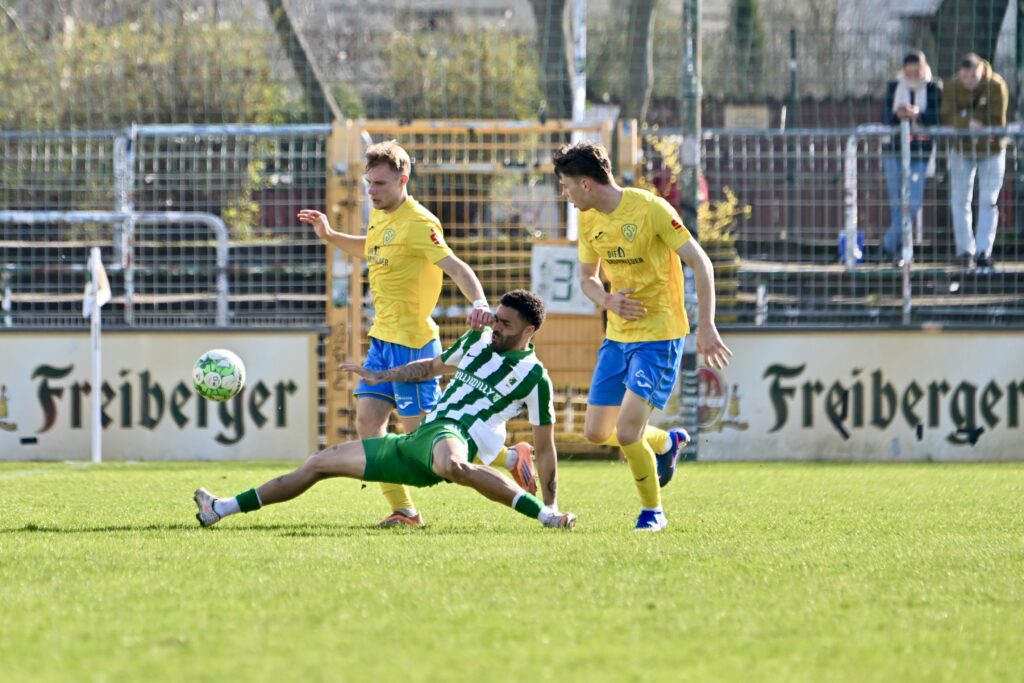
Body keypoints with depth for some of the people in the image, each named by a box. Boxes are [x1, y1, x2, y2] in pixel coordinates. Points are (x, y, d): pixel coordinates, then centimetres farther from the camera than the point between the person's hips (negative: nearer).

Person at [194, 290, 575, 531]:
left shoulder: (533, 376, -5)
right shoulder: (478, 341, 16)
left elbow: (545, 446, -2)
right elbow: (435, 366, 35)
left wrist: (551, 504, -8)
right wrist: (381, 377, 36)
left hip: (455, 437, -8)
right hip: (416, 441, 8)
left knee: (452, 465, -49)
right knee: (320, 463, 12)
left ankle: (545, 515, -40)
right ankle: (222, 509, 21)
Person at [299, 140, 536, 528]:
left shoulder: (417, 223, -17)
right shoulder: (379, 217, 11)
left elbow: (455, 267, -28)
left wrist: (479, 303, -44)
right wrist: (330, 236, 18)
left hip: (412, 341, -9)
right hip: (382, 338, 9)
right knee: (367, 420, 2)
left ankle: (511, 458, 8)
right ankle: (403, 510, 6)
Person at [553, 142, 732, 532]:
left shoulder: (650, 209, -17)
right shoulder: (589, 220, 3)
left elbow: (700, 263, -15)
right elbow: (587, 277, 15)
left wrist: (706, 326, -21)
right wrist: (608, 301, -9)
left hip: (659, 335, -7)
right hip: (617, 335, 7)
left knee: (626, 433, -17)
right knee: (596, 433, 9)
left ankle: (652, 511, 7)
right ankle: (667, 443, 36)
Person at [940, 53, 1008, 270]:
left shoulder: (996, 86, -17)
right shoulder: (953, 88, -10)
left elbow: (997, 121, -18)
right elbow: (947, 118, -19)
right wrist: (968, 124, -34)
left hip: (992, 151, -2)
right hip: (962, 151, 2)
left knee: (988, 201, -5)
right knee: (960, 201, 1)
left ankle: (983, 250, -4)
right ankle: (965, 250, 9)